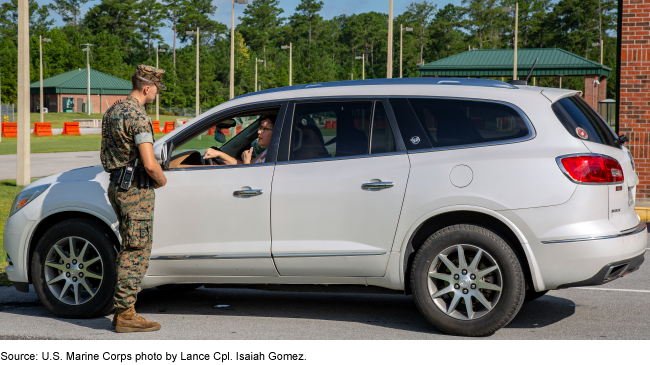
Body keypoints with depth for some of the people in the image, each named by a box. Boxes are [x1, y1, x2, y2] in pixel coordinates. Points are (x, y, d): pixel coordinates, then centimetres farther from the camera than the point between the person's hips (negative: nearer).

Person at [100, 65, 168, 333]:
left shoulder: (113, 111, 13)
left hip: (117, 187, 10)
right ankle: (125, 315, -2)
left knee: (131, 250, 16)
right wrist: (161, 180, -3)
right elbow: (149, 164, -24)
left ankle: (122, 310, 19)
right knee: (136, 253, -4)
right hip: (136, 190, -10)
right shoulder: (138, 117, -17)